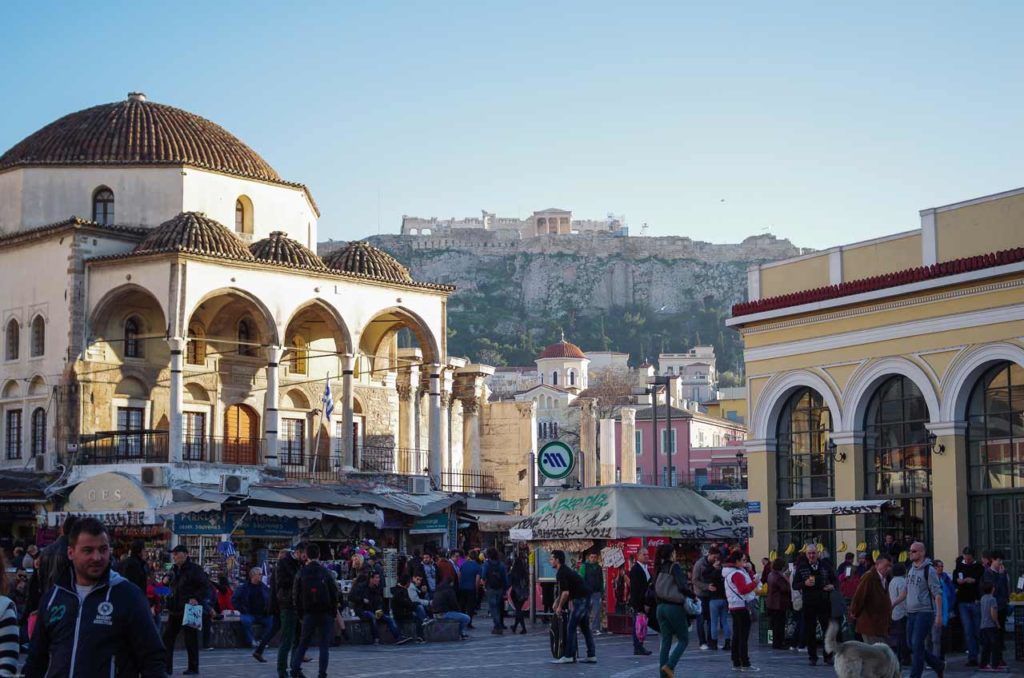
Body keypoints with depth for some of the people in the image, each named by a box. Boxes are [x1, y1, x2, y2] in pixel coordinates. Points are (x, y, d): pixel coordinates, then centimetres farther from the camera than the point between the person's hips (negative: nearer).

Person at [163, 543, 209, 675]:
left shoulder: (194, 569, -10)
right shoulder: (174, 570, 13)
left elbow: (206, 586, -12)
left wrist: (197, 598, -23)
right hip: (174, 610, 7)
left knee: (191, 640, 0)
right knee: (167, 638, 3)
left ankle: (193, 668, 10)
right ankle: (166, 666, 8)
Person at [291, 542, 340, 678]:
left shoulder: (301, 573, 0)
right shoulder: (326, 572, -3)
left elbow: (296, 595, 3)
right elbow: (334, 593, -2)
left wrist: (299, 613, 11)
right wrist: (334, 611, 7)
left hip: (309, 613, 1)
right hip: (326, 613, -1)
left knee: (303, 643, 13)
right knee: (324, 644, 3)